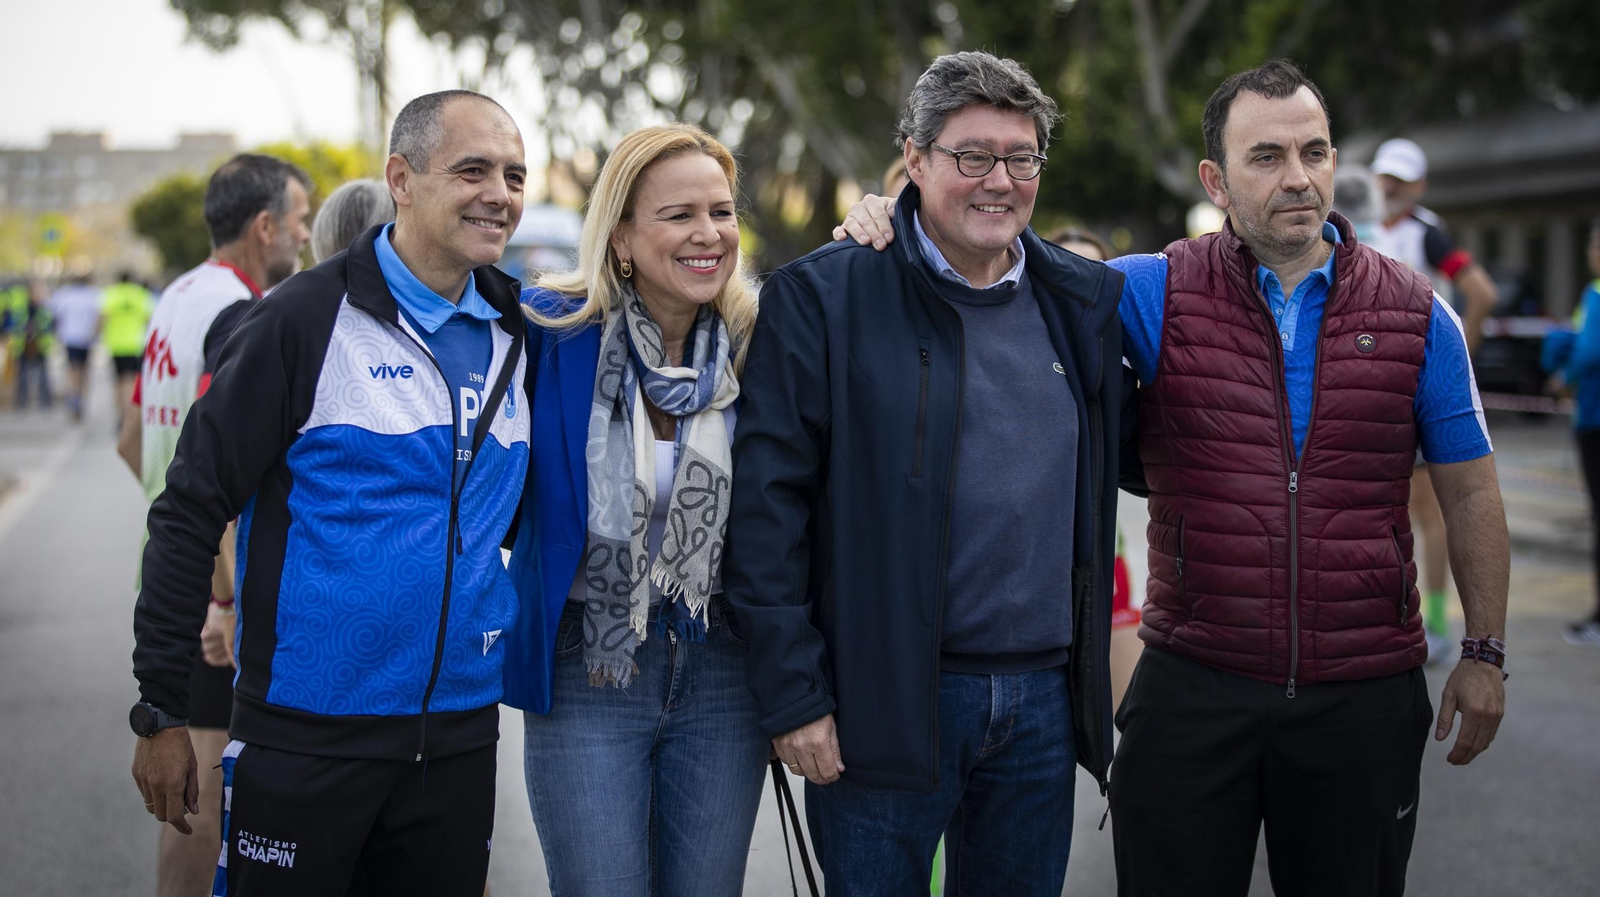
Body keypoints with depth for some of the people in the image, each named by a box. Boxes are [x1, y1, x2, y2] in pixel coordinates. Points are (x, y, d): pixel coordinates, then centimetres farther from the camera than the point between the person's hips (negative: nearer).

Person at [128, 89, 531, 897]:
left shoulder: (516, 335, 7)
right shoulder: (305, 320, -9)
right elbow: (191, 513, -8)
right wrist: (161, 714, -9)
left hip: (459, 734, 5)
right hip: (306, 738, -5)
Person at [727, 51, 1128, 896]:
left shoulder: (1086, 301, 10)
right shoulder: (822, 296, -5)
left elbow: (1124, 458, 22)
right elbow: (767, 501, -9)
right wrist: (793, 695, -12)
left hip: (1044, 700, 5)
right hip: (886, 700, -4)